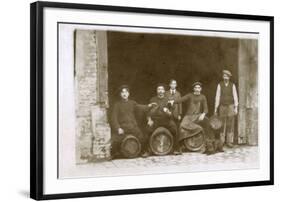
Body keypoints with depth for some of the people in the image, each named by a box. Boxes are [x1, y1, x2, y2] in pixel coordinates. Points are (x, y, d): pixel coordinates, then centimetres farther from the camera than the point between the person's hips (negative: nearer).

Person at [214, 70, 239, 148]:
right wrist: (215, 108, -3)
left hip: (230, 106, 0)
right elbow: (217, 97, -2)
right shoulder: (219, 85, -3)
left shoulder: (232, 85, 0)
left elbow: (235, 97, -1)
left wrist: (236, 108, -7)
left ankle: (229, 142, 1)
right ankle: (222, 141, 7)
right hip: (222, 107, 0)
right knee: (222, 124, 0)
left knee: (230, 124, -2)